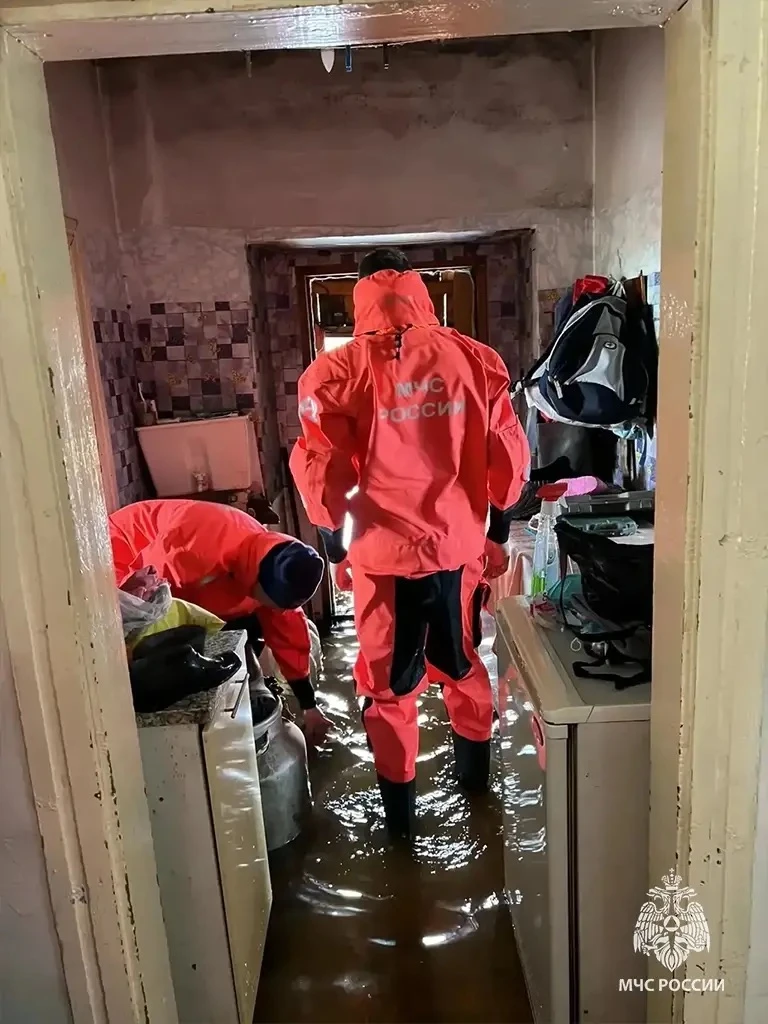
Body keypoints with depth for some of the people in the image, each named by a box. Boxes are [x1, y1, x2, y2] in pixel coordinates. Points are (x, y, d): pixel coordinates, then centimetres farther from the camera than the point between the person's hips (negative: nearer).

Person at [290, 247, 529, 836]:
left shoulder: (337, 372, -9)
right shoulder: (474, 359, -2)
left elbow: (323, 474, -10)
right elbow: (509, 457, 1)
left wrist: (335, 548, 6)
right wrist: (497, 534, 14)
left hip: (385, 553, -3)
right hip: (461, 546, 3)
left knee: (388, 682, 16)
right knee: (463, 663, 25)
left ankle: (400, 807, 30)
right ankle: (476, 771, 46)